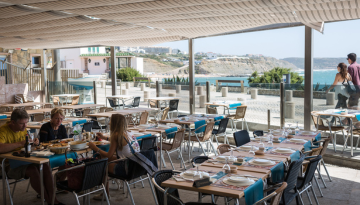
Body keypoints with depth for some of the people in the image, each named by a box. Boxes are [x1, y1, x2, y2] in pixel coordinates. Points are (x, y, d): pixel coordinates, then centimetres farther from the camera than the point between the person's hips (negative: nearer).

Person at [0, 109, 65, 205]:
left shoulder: (23, 129, 8)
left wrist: (33, 142, 0)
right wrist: (20, 143, -34)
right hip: (9, 165, -7)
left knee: (46, 167, -17)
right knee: (32, 169, -31)